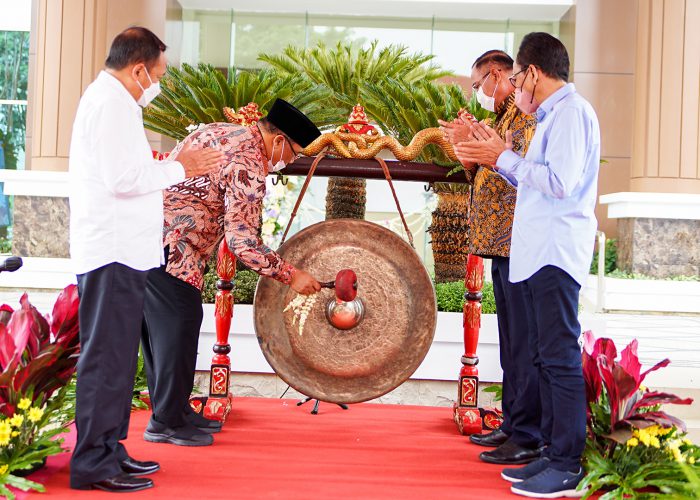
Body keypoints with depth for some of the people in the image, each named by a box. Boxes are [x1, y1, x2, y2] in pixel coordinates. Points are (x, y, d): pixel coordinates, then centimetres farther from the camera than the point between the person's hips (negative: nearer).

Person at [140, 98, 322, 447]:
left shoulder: (222, 131, 14)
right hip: (169, 245, -10)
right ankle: (168, 421, 4)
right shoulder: (249, 166, -16)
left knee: (160, 324, 15)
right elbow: (243, 242, -20)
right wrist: (290, 275, -13)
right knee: (179, 322, -3)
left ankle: (172, 410, 26)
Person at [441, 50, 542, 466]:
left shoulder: (529, 114, -8)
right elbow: (486, 179, 23)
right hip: (502, 244, 10)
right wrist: (466, 148, 10)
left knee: (524, 343, -7)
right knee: (511, 342, 14)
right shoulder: (504, 119, 22)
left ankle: (529, 439, -1)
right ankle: (513, 424, 24)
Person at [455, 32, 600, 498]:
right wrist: (500, 155, 16)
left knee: (559, 356, -8)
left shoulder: (570, 111, -9)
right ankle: (553, 453, 19)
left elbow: (559, 182, -20)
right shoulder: (554, 114, 22)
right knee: (546, 355, 11)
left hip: (556, 253, -10)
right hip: (540, 253, 10)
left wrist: (504, 157, -11)